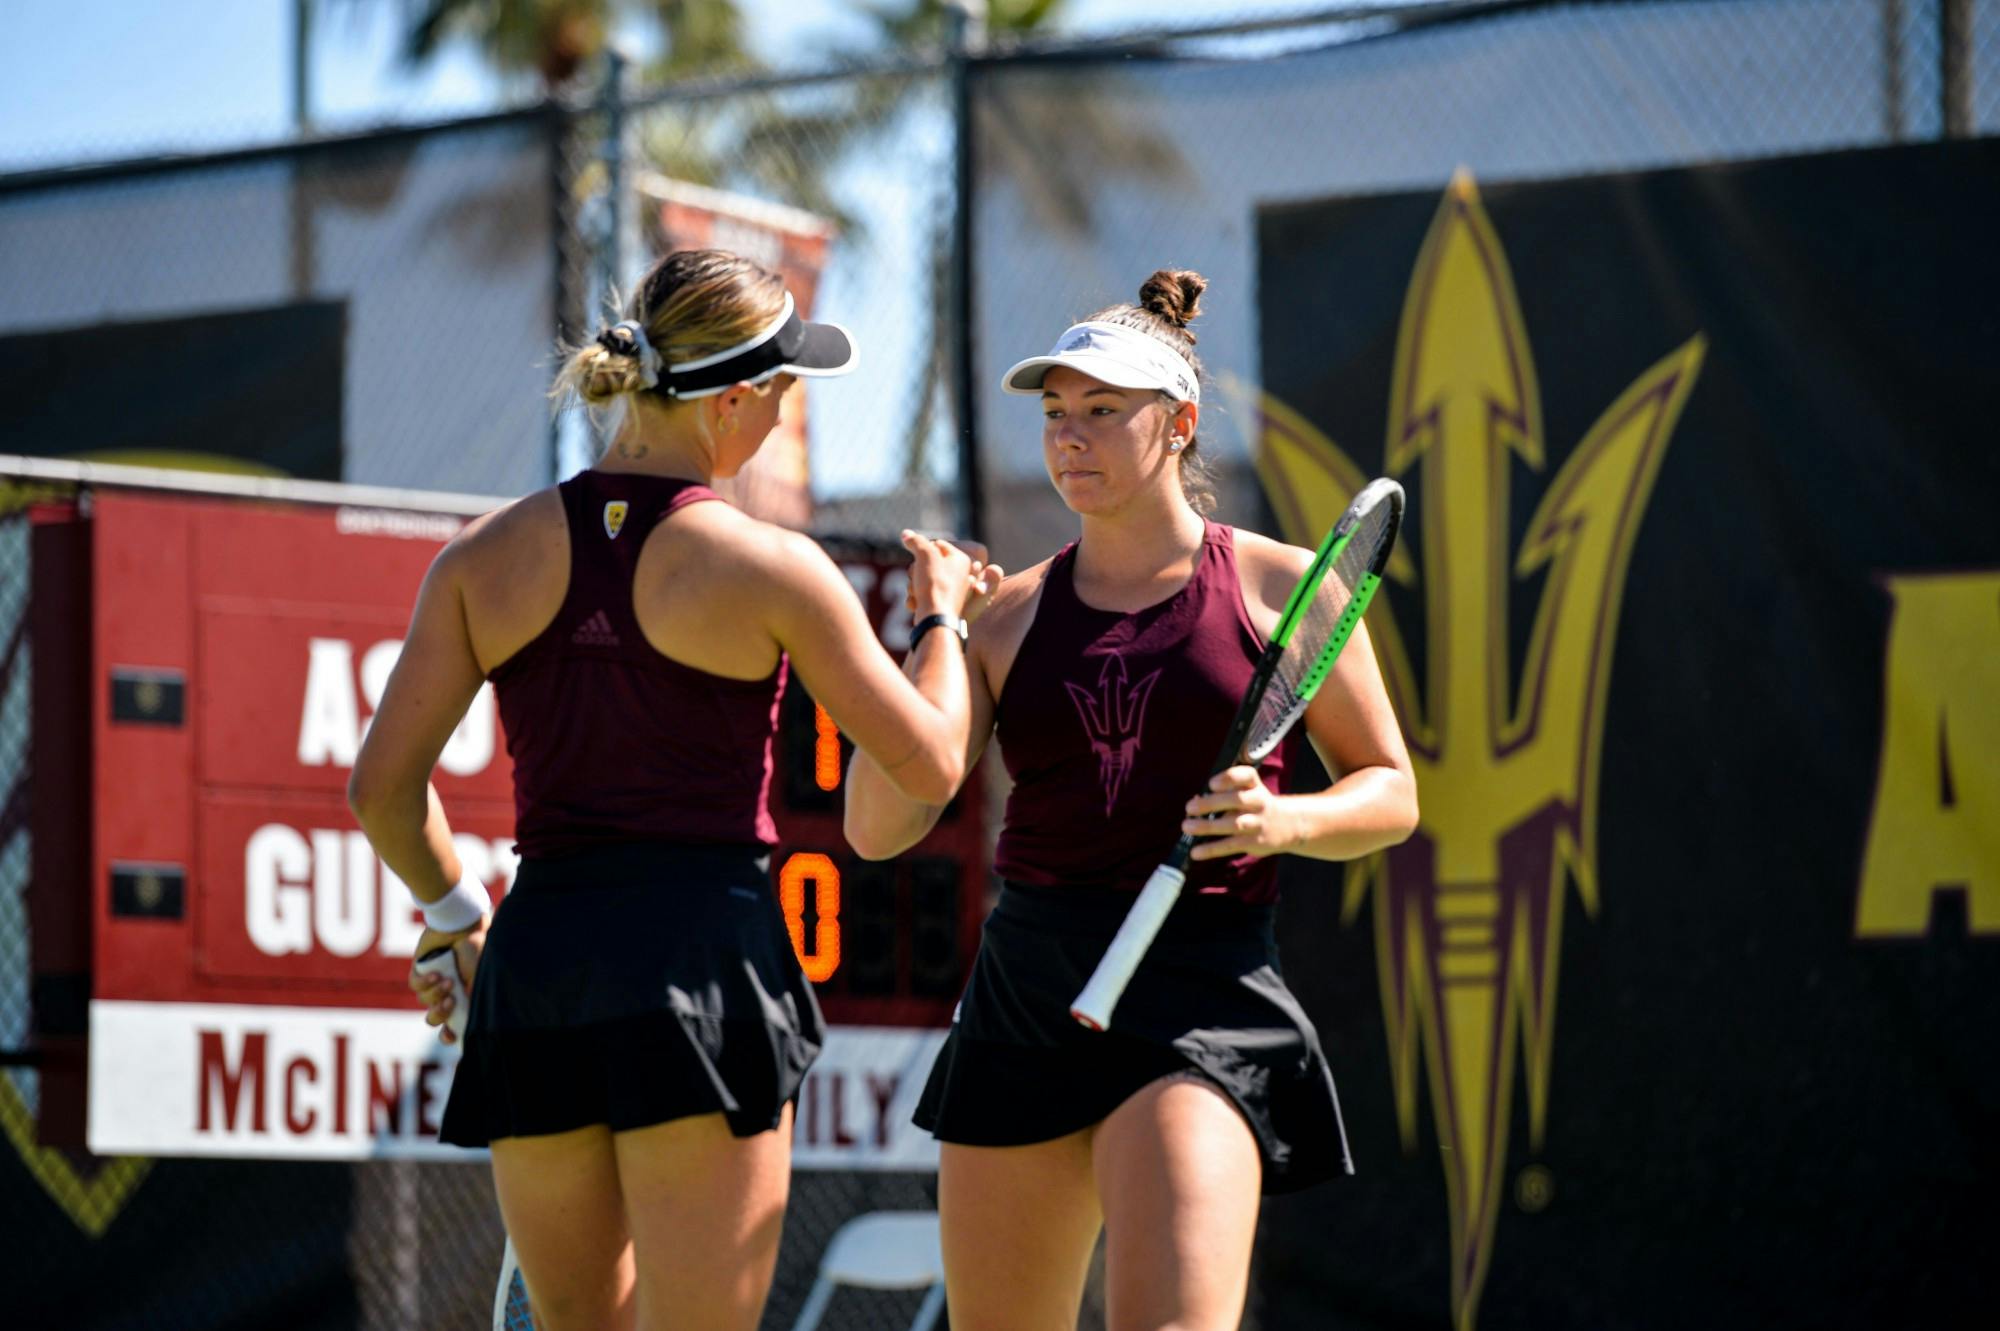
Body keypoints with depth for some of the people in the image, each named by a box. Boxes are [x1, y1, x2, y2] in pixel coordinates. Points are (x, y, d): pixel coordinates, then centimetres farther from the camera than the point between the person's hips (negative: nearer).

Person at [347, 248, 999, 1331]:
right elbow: (930, 762, 2)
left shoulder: (487, 555, 5)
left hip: (536, 958, 5)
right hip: (703, 949, -4)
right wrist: (945, 617, 19)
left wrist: (454, 914, 22)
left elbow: (382, 786, 5)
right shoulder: (771, 569, -5)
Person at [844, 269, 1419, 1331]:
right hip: (1024, 997, 4)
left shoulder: (1279, 586, 3)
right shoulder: (1010, 615, 9)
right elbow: (877, 828, 4)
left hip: (1199, 992, -4)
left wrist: (1286, 822, -13)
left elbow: (1390, 793, 8)